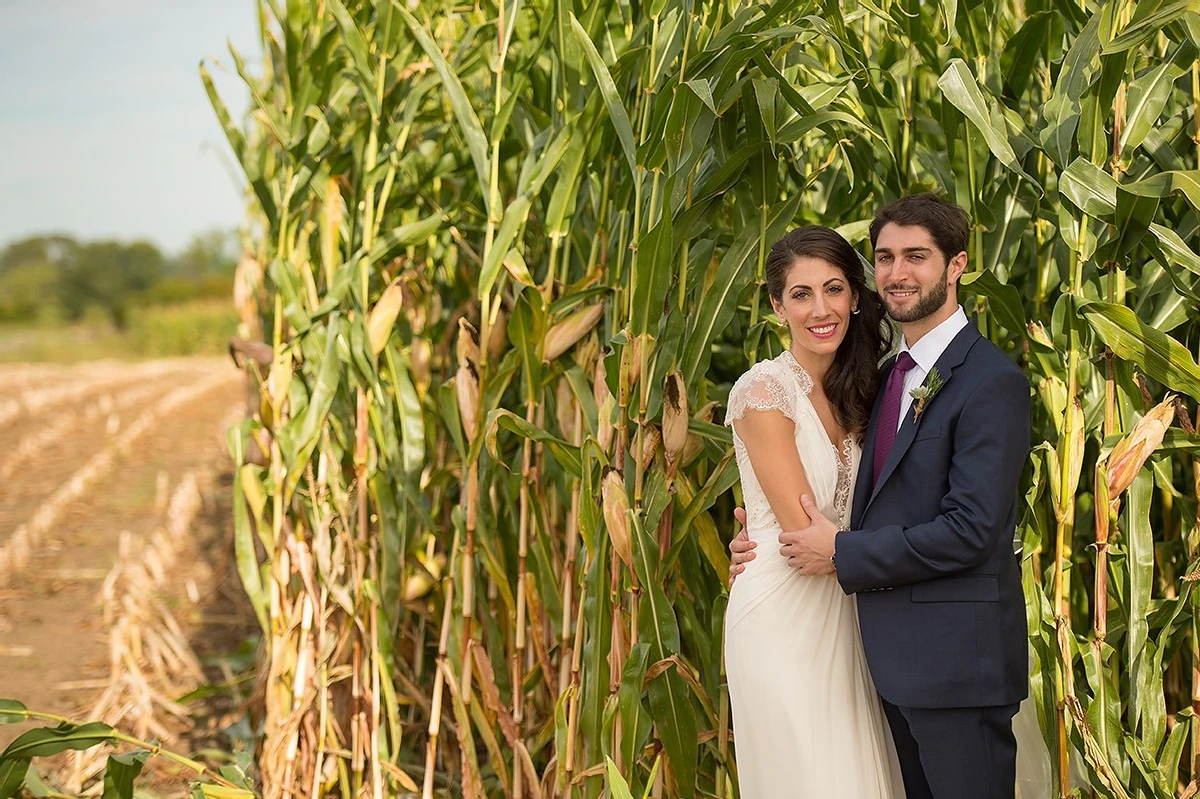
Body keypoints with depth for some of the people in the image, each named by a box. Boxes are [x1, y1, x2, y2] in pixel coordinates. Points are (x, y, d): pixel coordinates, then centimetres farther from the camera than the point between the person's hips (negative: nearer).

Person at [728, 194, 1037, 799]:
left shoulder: (991, 381, -15)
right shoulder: (896, 374, 14)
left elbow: (971, 528, -22)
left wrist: (842, 554, -14)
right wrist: (770, 537, 6)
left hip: (959, 659, -9)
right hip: (897, 656, 9)